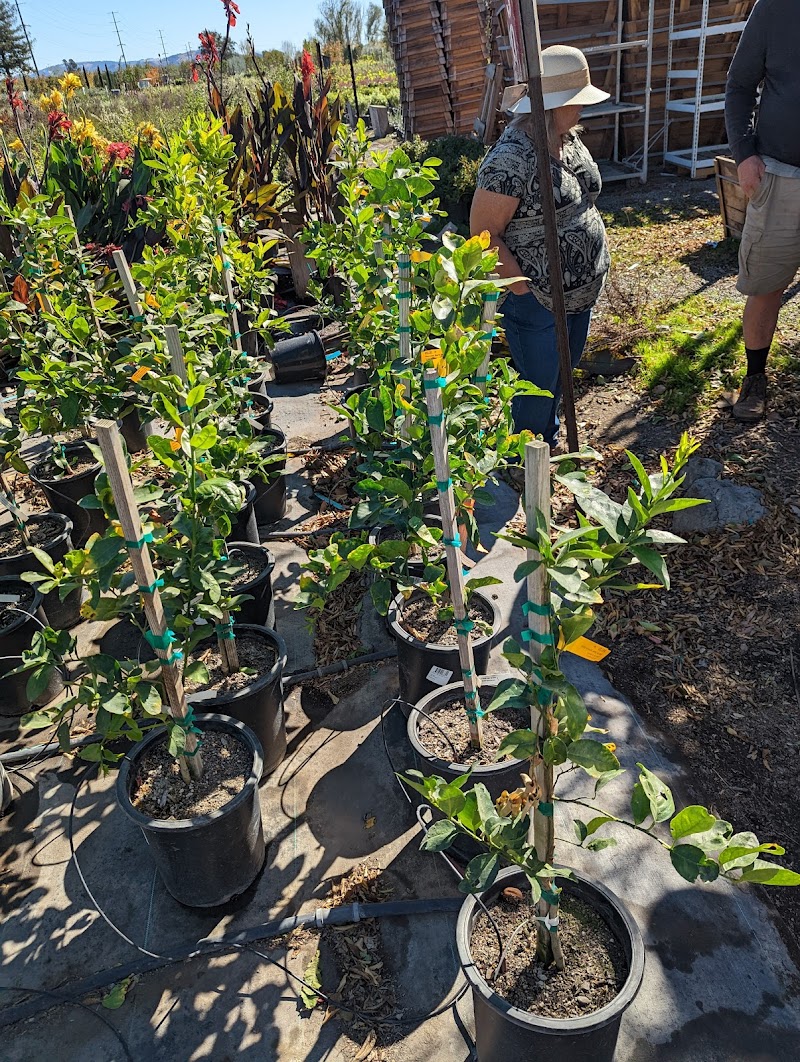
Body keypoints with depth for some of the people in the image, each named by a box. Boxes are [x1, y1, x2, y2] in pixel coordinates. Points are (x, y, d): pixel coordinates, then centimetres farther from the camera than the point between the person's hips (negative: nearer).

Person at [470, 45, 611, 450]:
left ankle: (550, 444, 45)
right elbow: (483, 234, -21)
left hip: (581, 291, 9)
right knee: (538, 388, 6)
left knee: (562, 375, 23)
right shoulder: (511, 158, -23)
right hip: (537, 302, -9)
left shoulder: (569, 138, 5)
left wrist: (596, 250, 14)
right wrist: (521, 283, -21)